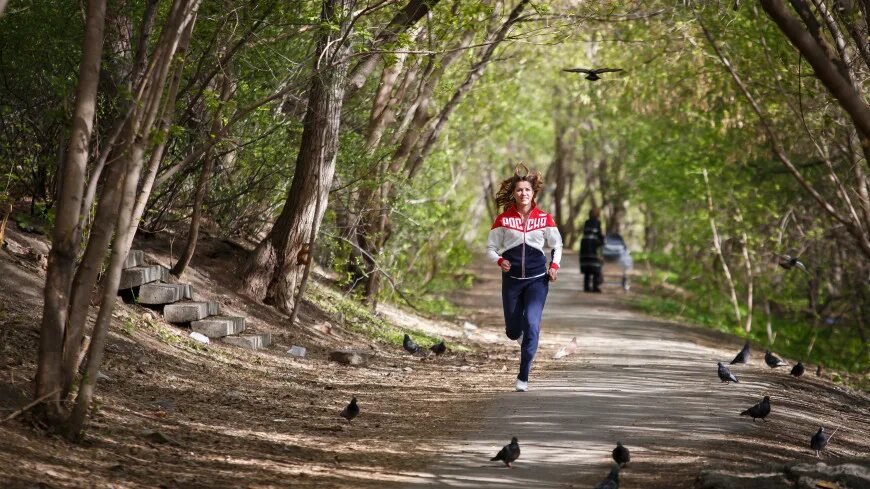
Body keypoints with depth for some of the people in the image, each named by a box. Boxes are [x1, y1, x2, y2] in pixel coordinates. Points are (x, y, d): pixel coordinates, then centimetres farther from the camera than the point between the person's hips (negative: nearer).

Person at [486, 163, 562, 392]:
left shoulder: (544, 219, 1)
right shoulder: (503, 219, -2)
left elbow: (557, 244, 14)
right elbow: (491, 247, 5)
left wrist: (554, 264, -3)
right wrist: (499, 261, -16)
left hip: (537, 279, -1)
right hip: (512, 279, 1)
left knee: (531, 324, -18)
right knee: (513, 331, 7)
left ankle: (523, 376, -10)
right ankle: (519, 331, 49)